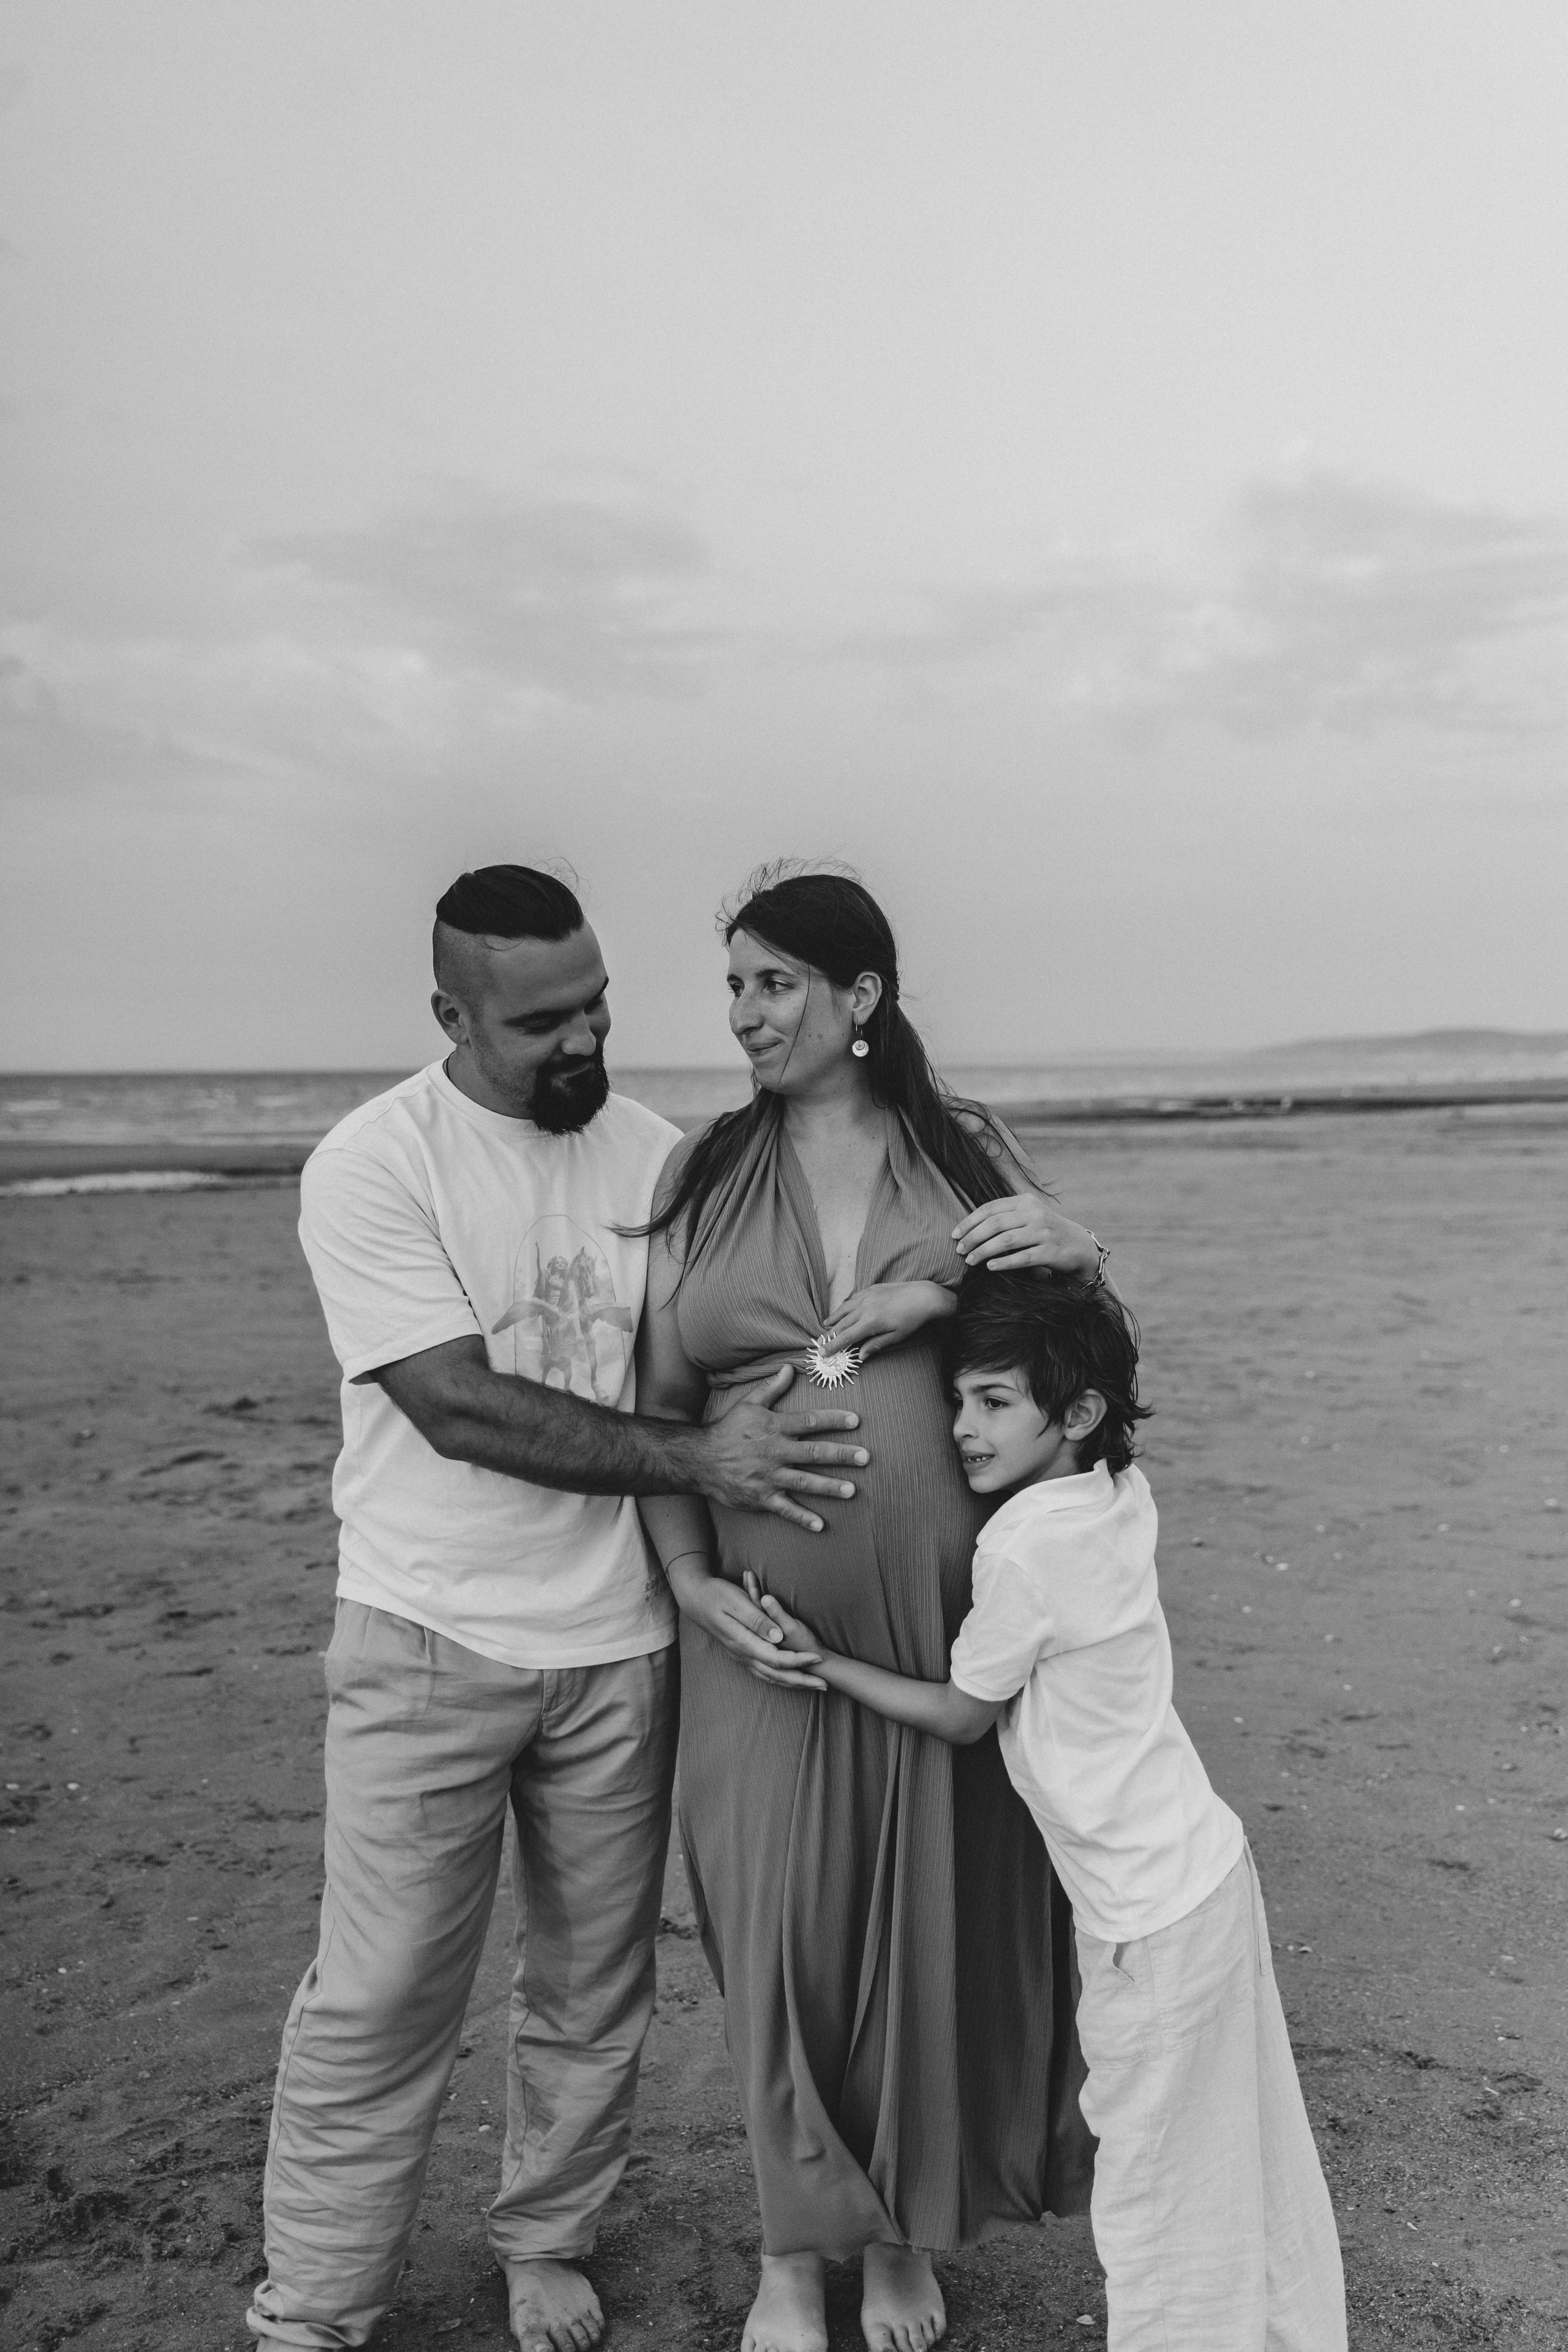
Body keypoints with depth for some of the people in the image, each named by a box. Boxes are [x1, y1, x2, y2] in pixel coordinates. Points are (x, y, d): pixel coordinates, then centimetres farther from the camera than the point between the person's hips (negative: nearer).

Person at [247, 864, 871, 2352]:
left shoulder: (654, 1156, 2)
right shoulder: (372, 1165, -11)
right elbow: (463, 1407, -18)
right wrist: (697, 1462, -21)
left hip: (620, 1642, 4)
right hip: (432, 1643, -3)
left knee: (594, 1989, 14)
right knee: (378, 2003, 4)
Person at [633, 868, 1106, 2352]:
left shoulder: (965, 1154, 4)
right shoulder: (704, 1174, 3)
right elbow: (658, 1398, 2)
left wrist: (1074, 1254, -11)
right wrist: (693, 1581, -10)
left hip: (949, 1611, 0)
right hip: (766, 1621, 0)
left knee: (935, 1911, 11)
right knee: (779, 1921, 6)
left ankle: (904, 2233, 37)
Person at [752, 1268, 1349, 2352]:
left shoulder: (1025, 1544, -23)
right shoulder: (1125, 1492, -3)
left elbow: (962, 1715, -10)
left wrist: (822, 1661, -4)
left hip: (1154, 1919, -8)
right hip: (1208, 1866, 8)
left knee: (1159, 2192, 8)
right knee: (1250, 2156, 21)